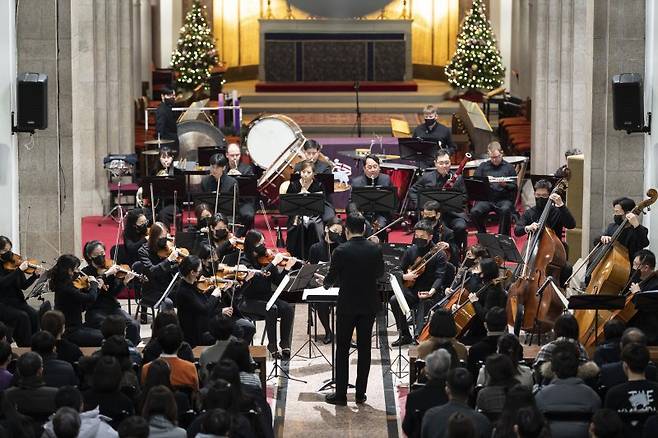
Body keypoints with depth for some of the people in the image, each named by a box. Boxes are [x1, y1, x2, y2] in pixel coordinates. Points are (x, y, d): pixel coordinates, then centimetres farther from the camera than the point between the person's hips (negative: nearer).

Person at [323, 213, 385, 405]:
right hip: (369, 305, 3)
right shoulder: (375, 249, -5)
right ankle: (361, 393, 14)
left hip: (347, 305, -3)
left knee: (342, 349, 6)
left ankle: (341, 394, 8)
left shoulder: (341, 251, -16)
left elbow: (331, 278, -6)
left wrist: (326, 283, 17)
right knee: (364, 348, 11)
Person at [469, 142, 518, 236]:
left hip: (503, 199, -1)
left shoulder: (509, 167, 13)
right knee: (474, 212, -28)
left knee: (505, 210, -36)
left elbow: (514, 187, 6)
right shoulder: (483, 167, 17)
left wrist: (505, 185, -14)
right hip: (485, 199, 1)